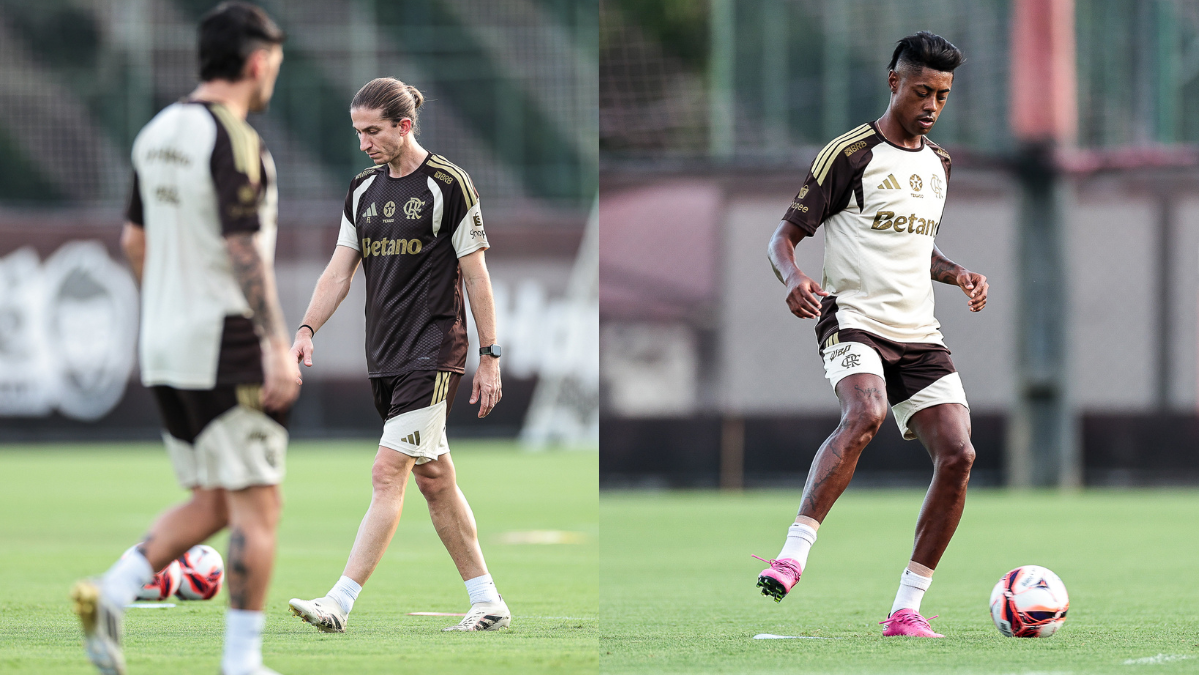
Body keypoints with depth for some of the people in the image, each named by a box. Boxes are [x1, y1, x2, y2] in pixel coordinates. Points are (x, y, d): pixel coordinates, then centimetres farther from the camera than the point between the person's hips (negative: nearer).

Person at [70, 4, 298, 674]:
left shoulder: (158, 133, 12)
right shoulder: (233, 140, -14)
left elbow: (136, 241, 19)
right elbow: (245, 252, -20)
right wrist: (279, 349, -20)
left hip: (166, 345, 9)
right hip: (227, 348, -9)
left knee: (211, 504, 14)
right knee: (256, 507, -3)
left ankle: (111, 594, -3)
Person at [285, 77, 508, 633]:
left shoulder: (448, 185, -8)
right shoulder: (363, 190, 11)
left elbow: (475, 275, -6)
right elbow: (339, 271, 11)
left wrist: (489, 358, -7)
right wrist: (307, 330, -3)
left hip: (433, 356, -7)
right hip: (384, 358, 7)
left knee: (388, 474, -13)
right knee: (433, 479, 10)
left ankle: (339, 605, -18)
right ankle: (488, 603, 17)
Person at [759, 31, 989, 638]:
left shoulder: (938, 164, 17)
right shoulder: (849, 155, -4)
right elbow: (785, 235, -4)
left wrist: (959, 276, 12)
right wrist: (794, 279, -26)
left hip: (919, 335, 6)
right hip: (853, 321, -6)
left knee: (958, 455, -10)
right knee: (865, 415, -36)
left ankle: (906, 609, -2)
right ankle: (793, 554, -34)